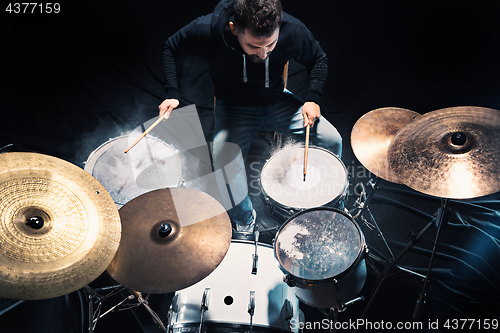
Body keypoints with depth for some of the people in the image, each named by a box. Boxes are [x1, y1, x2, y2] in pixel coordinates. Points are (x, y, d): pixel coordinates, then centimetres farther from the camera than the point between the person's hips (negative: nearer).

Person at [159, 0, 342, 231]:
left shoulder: (293, 30, -23)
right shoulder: (207, 30, -27)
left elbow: (318, 58, -1)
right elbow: (170, 48, -5)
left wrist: (313, 98, -16)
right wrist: (172, 93, -17)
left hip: (278, 101, 2)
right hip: (233, 106, -2)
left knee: (332, 141, -10)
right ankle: (245, 222, 10)